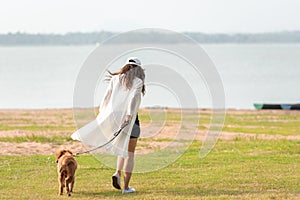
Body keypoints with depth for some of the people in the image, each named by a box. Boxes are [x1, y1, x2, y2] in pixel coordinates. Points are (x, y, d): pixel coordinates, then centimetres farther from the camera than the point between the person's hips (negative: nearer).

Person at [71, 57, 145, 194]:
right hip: (131, 120, -4)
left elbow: (107, 98, 8)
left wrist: (101, 113, 15)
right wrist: (129, 115, -29)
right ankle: (126, 187, 3)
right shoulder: (138, 81, -3)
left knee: (123, 149, 24)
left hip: (114, 117, 4)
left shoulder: (116, 79, 9)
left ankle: (118, 173, 0)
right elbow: (133, 98, -19)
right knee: (129, 153, 5)